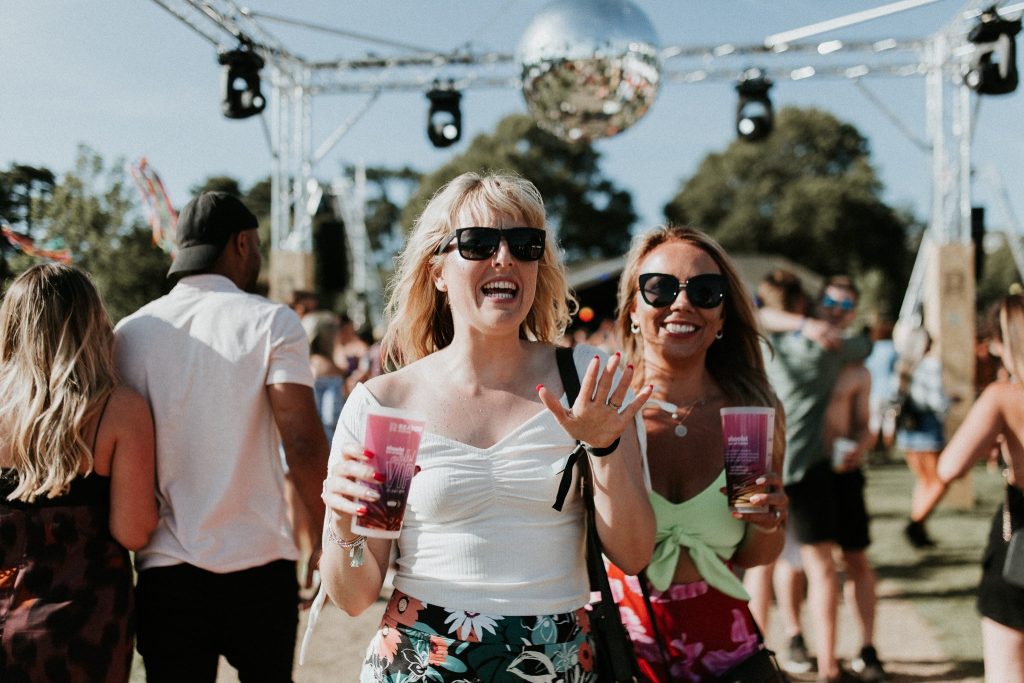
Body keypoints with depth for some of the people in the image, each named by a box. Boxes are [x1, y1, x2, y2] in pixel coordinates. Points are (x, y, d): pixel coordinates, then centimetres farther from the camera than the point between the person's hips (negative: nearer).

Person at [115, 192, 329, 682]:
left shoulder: (129, 333, 3)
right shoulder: (271, 323, -5)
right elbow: (303, 444, -13)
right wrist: (325, 533, -1)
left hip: (165, 568, 2)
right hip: (259, 563, -2)